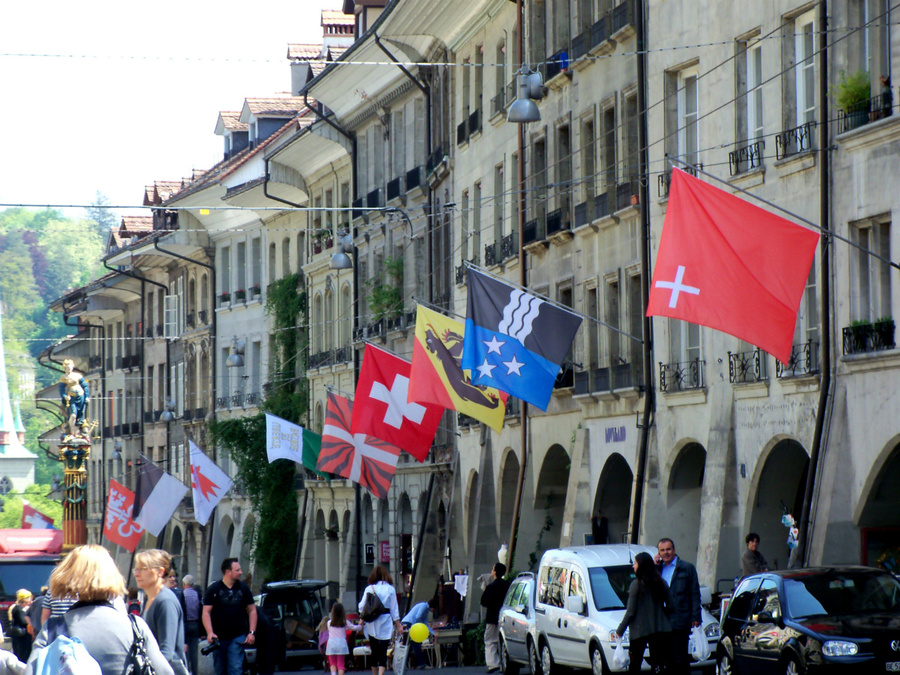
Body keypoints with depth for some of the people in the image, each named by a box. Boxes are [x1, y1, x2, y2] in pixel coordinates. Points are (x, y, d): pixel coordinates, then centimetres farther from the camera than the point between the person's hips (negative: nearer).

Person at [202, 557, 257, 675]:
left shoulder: (243, 588, 6)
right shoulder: (213, 589, -2)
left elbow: (252, 611, 11)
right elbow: (206, 612, -6)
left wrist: (252, 632, 0)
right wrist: (210, 633, -20)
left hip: (237, 637, 0)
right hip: (218, 638, 0)